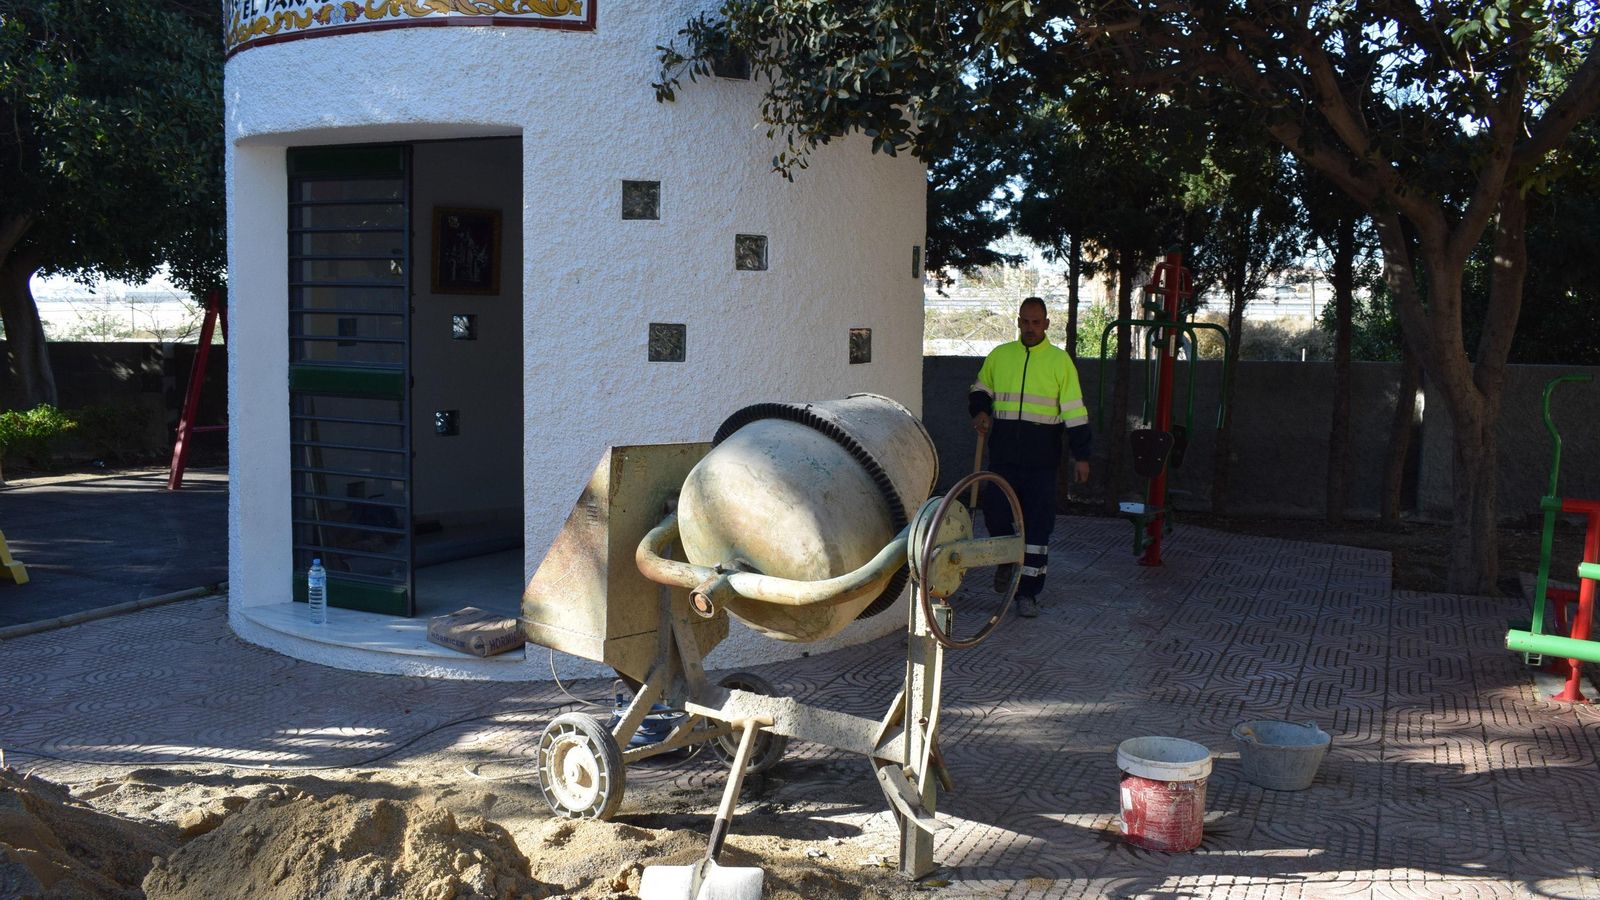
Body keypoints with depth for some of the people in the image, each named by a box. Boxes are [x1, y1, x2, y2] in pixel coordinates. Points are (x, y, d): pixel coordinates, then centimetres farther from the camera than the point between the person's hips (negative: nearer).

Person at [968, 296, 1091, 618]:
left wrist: (1081, 455, -3)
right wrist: (979, 410, 1)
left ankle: (1027, 593, 6)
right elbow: (980, 389, 23)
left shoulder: (1060, 360, 2)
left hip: (1041, 458, -2)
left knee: (1038, 525, -1)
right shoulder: (999, 356, 8)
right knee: (994, 511, -2)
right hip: (1003, 454, 2)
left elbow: (1074, 411, 2)